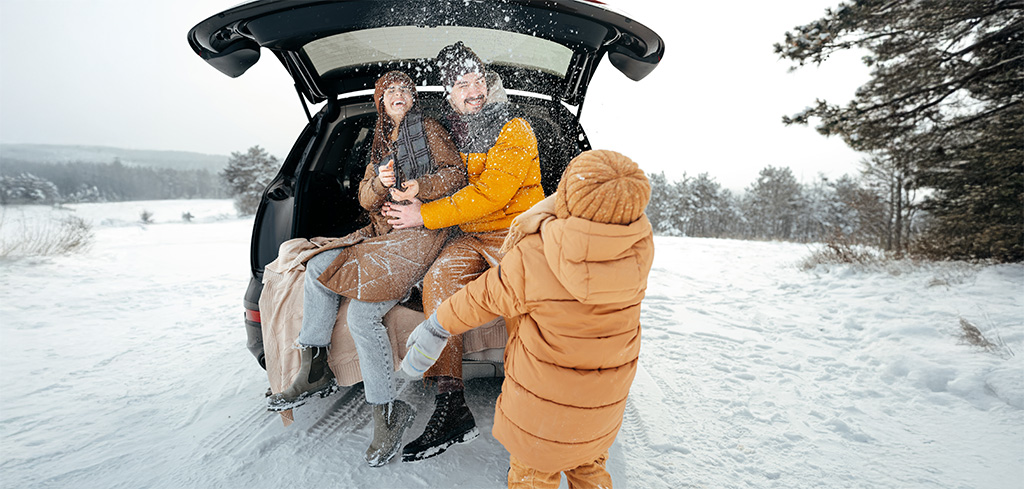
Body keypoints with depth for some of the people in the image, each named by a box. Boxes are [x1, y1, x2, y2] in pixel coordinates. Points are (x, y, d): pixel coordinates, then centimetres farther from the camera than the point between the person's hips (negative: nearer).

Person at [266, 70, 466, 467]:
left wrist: (420, 187, -19)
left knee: (362, 313, -22)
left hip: (420, 232, -7)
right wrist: (379, 183, -10)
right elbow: (365, 198, 14)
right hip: (382, 233, 8)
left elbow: (456, 173, -1)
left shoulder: (428, 130, 5)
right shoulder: (379, 142, 22)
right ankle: (314, 370, 0)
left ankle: (388, 412, -10)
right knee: (318, 268, -10)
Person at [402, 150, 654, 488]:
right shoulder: (641, 249, -21)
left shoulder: (531, 260, -32)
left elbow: (487, 297, -15)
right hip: (602, 402, 4)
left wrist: (441, 323, 6)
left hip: (541, 397, -3)